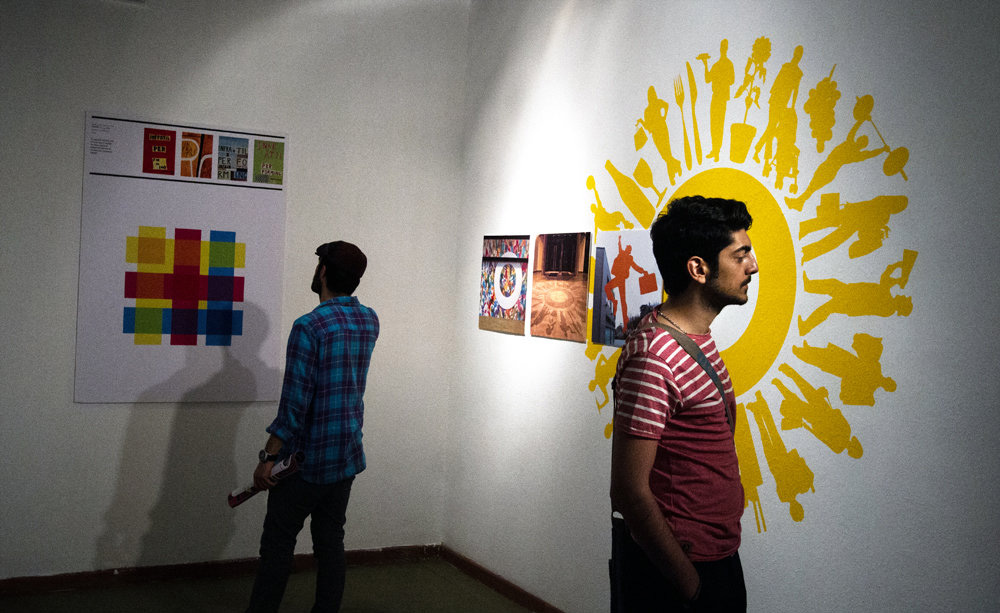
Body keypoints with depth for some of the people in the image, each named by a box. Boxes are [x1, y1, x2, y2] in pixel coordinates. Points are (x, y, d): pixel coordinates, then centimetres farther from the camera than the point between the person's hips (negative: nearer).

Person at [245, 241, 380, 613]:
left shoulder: (309, 327, -19)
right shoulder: (369, 321, 3)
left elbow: (294, 403, -20)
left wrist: (268, 457, -14)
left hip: (307, 459, -6)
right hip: (348, 457, 7)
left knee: (278, 545, 5)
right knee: (331, 541, 13)